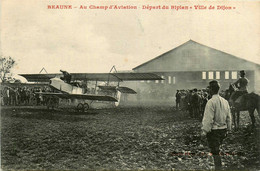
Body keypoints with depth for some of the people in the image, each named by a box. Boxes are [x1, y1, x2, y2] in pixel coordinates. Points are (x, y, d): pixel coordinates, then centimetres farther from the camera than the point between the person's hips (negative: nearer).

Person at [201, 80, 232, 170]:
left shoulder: (211, 102, -19)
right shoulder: (225, 101, 4)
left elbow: (208, 119, -20)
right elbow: (229, 117, 11)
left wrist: (204, 131, -14)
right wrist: (228, 129, 20)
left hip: (213, 130, -7)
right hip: (223, 129, 7)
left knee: (215, 151, 2)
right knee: (217, 149, 24)